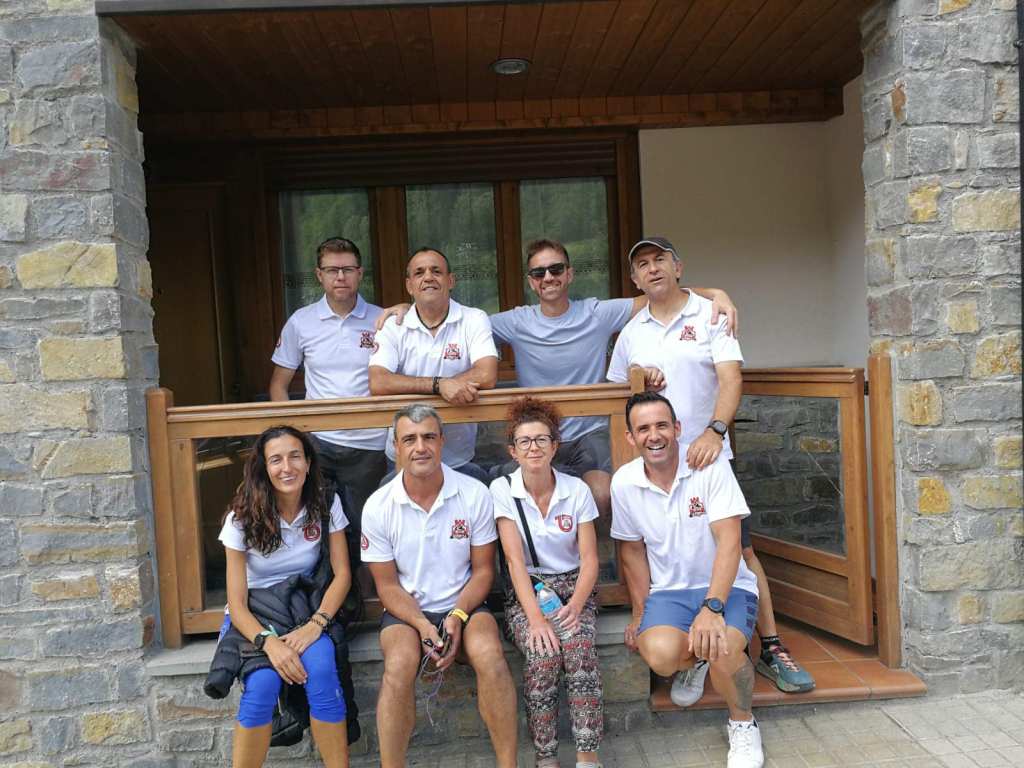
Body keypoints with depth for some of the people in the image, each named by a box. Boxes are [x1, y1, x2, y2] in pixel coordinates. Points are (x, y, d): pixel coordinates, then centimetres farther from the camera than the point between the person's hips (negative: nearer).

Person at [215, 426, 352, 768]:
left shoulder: (326, 505, -5)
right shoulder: (243, 519, -10)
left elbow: (342, 573, -6)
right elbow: (237, 602, -11)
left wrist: (315, 624, -23)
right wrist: (268, 641, -30)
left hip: (306, 609, 1)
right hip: (253, 618, 0)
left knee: (321, 670, -30)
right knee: (262, 684, -30)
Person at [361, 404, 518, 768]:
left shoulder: (474, 494, -6)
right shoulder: (378, 506, -6)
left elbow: (483, 570, 0)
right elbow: (387, 584, -1)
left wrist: (457, 617, -16)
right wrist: (422, 625, -16)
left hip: (463, 606, 0)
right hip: (406, 611, 0)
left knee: (489, 654, -29)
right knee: (400, 665, -31)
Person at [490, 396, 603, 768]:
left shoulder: (577, 490, -2)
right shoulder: (502, 490, -6)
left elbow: (590, 559, -3)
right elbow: (515, 561, -13)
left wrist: (576, 605, -20)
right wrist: (535, 617, -23)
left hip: (573, 585, 1)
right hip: (527, 590, -1)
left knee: (579, 647, -29)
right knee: (543, 654, -28)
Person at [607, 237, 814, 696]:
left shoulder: (709, 316, 1)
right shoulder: (632, 331, 12)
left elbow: (731, 378, -11)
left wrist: (715, 430, -27)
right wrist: (635, 377, -5)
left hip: (707, 456, -2)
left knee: (740, 550, 1)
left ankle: (772, 650, 15)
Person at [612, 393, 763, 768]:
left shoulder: (711, 467, -15)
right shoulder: (624, 482, -5)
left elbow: (729, 541, -21)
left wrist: (712, 608, -32)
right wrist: (641, 613, 8)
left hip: (725, 586, -2)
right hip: (668, 591, 3)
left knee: (722, 649, -32)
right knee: (660, 655, -27)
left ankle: (743, 724, 3)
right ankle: (696, 659, 14)